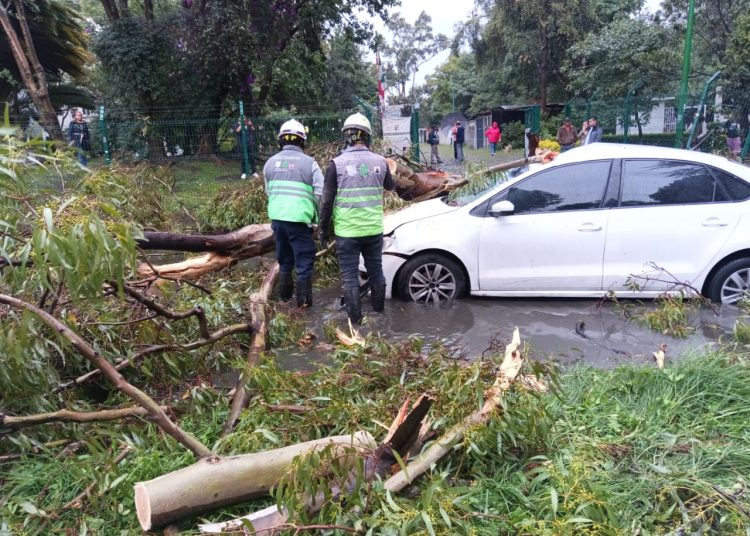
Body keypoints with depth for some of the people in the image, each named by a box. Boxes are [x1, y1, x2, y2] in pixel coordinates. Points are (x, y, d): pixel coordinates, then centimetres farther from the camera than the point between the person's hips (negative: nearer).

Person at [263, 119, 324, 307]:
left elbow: (269, 192, 14)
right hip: (299, 221, -5)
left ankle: (284, 294, 34)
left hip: (277, 219, 5)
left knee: (284, 260, 21)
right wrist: (318, 218, 5)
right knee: (304, 262, 7)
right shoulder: (309, 162, -6)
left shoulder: (271, 162, 9)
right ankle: (303, 300, 12)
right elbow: (321, 194, -9)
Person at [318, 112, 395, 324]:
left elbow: (327, 202, -7)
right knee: (375, 269, 18)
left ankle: (355, 317, 9)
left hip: (347, 231, -3)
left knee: (349, 274, 6)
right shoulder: (380, 161, -1)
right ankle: (379, 308, 32)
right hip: (374, 228, 3)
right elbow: (390, 186, 18)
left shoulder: (337, 163, -10)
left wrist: (323, 229, 3)